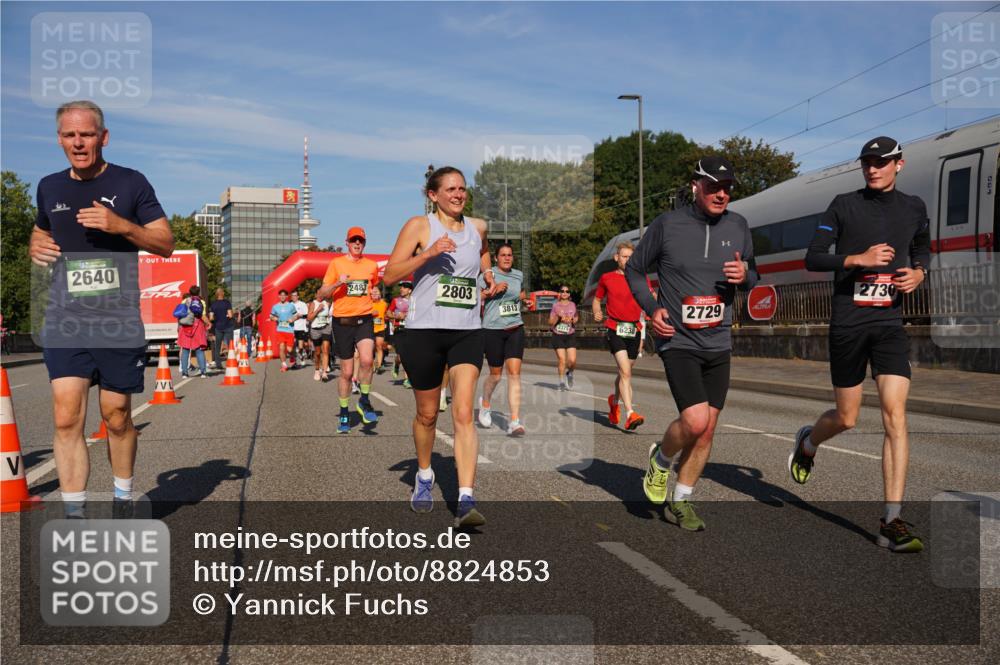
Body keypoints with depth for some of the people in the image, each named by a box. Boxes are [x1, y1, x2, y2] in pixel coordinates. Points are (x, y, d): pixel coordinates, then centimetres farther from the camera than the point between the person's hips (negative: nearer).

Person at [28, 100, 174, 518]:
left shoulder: (130, 183, 0)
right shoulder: (50, 187, 12)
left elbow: (166, 243, -1)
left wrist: (120, 225, -18)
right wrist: (35, 247, 6)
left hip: (119, 321, -2)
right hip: (64, 320, 3)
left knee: (117, 417, 8)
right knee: (66, 417, -8)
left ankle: (123, 500, 29)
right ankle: (74, 518, -2)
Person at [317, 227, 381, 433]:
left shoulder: (372, 265, 9)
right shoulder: (336, 263, 1)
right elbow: (320, 295, -1)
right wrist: (338, 283, -17)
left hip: (365, 320, 1)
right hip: (342, 322, -1)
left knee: (366, 360, -25)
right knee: (347, 372, 6)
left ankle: (364, 401, -3)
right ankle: (344, 414, 24)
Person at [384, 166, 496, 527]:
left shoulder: (478, 227, 11)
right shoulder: (419, 225, -1)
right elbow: (390, 275, -9)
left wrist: (489, 275, 15)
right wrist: (428, 253, -20)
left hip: (467, 331, 2)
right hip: (425, 330, -2)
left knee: (463, 414, -12)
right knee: (427, 415, 12)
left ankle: (466, 501, -15)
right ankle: (424, 477, 39)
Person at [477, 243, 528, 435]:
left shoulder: (519, 275, 11)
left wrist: (522, 297, 13)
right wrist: (493, 290, -18)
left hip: (515, 329, 3)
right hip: (493, 330, -3)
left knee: (514, 373, -8)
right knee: (496, 374, 8)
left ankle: (514, 421, -9)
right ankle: (485, 403, 40)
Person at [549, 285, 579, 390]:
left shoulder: (573, 305, 7)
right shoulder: (555, 305, 0)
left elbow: (577, 318, 21)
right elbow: (550, 322, 1)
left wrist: (572, 320, -1)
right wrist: (558, 317, -16)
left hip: (570, 335, 2)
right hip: (558, 335, -2)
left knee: (572, 361, -8)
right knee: (562, 360, -7)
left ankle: (569, 373, 24)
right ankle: (562, 382, 9)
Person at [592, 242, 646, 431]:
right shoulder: (606, 278, 6)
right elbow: (597, 299, 17)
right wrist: (597, 313, -2)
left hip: (634, 330, 3)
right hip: (614, 329, -3)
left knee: (624, 372, 15)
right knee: (625, 372, -18)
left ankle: (614, 401, 42)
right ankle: (630, 415, -23)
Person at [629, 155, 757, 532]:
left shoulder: (738, 226, 6)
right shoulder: (667, 225, -5)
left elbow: (752, 276, 17)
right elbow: (634, 270, 5)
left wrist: (745, 276, -8)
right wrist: (651, 308, -10)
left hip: (718, 345, 5)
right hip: (678, 341, -5)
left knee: (707, 431, 7)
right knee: (695, 422, -19)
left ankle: (680, 501, 25)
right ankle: (661, 458, 14)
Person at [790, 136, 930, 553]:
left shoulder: (914, 208, 10)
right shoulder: (844, 205, 0)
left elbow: (923, 249, 27)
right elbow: (812, 260, -4)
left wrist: (919, 272, 5)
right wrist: (858, 259, -19)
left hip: (890, 323, 2)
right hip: (847, 323, -2)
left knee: (895, 416, -10)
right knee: (846, 418, 5)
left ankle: (891, 522, -6)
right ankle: (807, 443, 42)